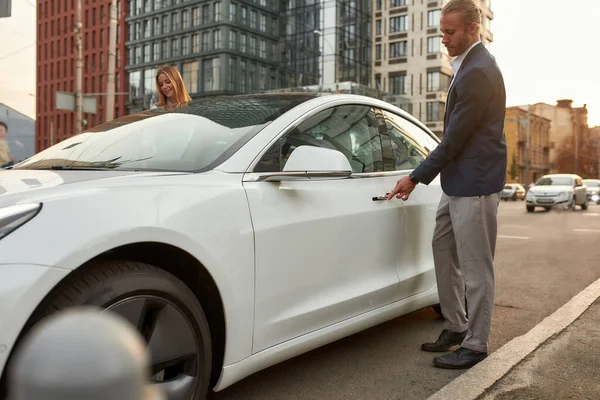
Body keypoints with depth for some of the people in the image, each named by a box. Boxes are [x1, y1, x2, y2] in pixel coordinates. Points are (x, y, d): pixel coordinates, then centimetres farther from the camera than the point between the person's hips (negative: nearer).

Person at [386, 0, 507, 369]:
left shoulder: (478, 72, -19)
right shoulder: (470, 64, 13)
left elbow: (454, 138, -20)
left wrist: (416, 178, -13)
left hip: (475, 184, -10)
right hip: (458, 181, 10)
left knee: (475, 265, 0)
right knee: (444, 248, 16)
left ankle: (475, 344, 15)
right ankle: (455, 326, 29)